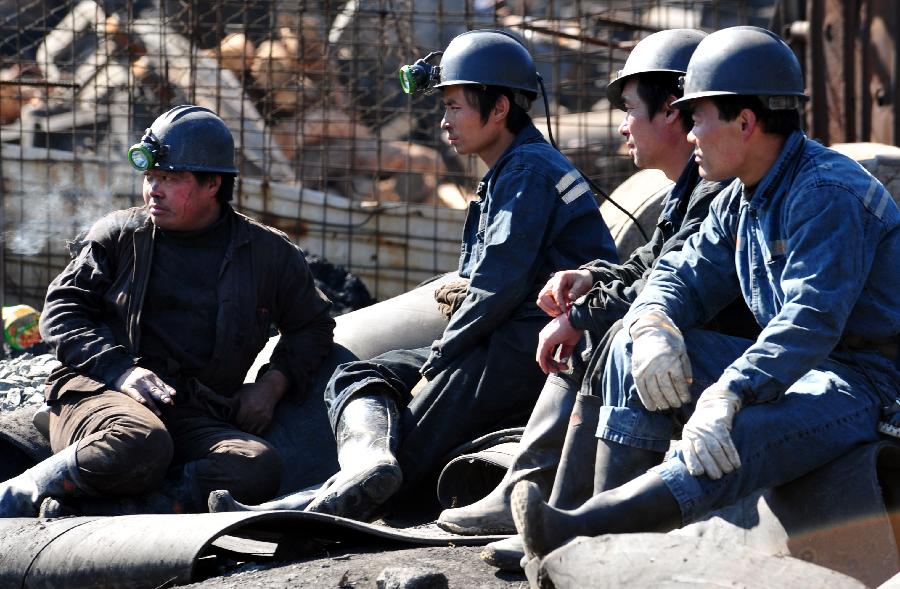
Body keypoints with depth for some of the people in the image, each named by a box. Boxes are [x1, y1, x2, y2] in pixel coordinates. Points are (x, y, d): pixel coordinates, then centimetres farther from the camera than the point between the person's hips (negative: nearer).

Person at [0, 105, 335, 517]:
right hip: (100, 391, -2)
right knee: (139, 448, -41)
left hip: (194, 417, 3)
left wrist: (273, 383, 8)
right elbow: (61, 310, 10)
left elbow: (313, 325, 28)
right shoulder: (118, 235, 13)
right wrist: (120, 370, -8)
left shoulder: (269, 254, 15)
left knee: (260, 470, -33)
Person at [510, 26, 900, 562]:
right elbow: (686, 275, 13)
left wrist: (725, 397, -41)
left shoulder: (828, 192, -18)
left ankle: (581, 532, -50)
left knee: (727, 444, -36)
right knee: (637, 344, 1)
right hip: (787, 370, 10)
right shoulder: (742, 200, 13)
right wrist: (653, 325, -13)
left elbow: (811, 320, -29)